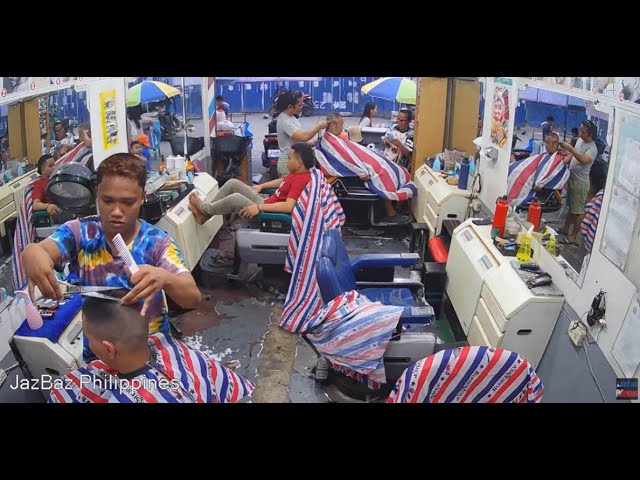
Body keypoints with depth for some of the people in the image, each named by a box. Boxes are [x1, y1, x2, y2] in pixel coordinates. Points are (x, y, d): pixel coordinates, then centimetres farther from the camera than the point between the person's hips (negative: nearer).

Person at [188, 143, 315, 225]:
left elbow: (289, 206, -35)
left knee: (236, 198, -29)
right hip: (265, 204, 10)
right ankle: (205, 215, 5)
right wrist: (261, 186, 26)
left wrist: (259, 208, -32)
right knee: (233, 183, 5)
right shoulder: (297, 173, 7)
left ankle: (203, 208, 0)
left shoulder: (301, 180, -24)